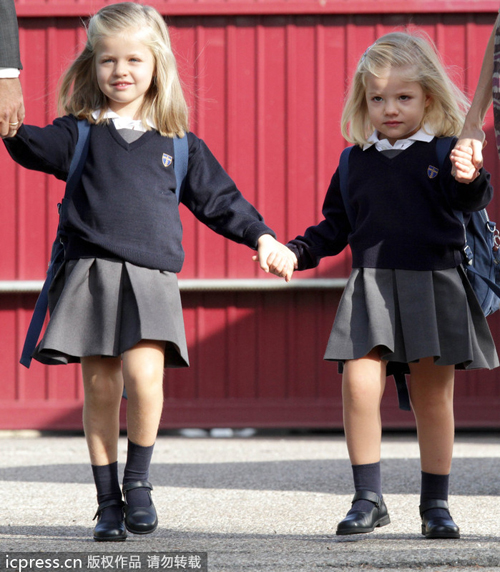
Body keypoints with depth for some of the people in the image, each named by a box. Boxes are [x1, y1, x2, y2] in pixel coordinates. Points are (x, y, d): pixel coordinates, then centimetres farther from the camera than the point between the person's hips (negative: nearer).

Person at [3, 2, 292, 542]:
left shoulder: (180, 145, 12)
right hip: (91, 273, 0)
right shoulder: (81, 133, 7)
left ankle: (139, 481, 2)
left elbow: (218, 198, 20)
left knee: (143, 375, -18)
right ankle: (108, 502, 12)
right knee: (99, 387, 1)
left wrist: (260, 236, 13)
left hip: (151, 278, 0)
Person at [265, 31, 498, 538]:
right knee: (358, 386, -14)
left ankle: (436, 503, 16)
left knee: (432, 397, 4)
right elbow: (336, 226, 19)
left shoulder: (444, 152, 3)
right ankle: (368, 499, -4)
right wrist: (297, 252, 7)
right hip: (370, 288, 2)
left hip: (433, 286, -2)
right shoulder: (356, 161, 12)